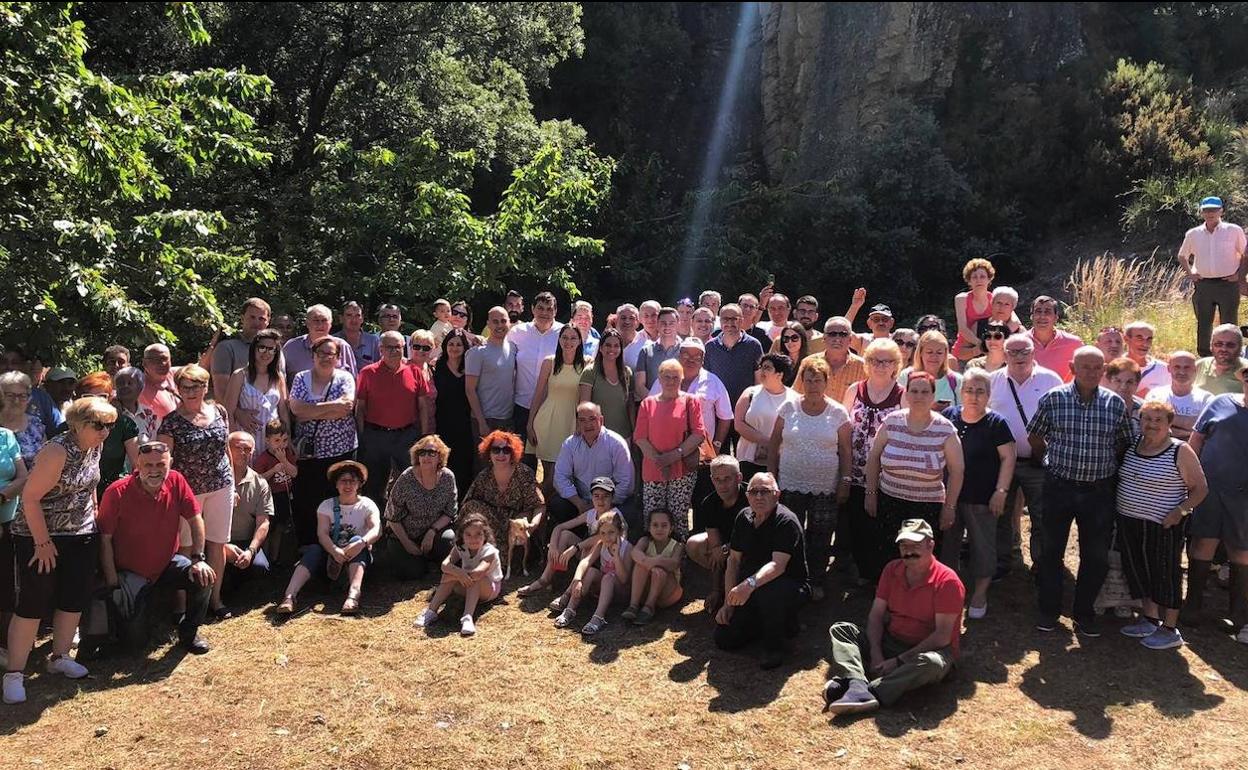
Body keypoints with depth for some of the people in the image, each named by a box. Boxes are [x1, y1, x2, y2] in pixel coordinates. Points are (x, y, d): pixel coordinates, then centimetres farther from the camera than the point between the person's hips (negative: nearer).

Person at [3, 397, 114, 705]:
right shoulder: (57, 451, -23)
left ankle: (60, 657, 29)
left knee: (75, 599, 12)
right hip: (38, 537, -7)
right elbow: (30, 498, -22)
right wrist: (43, 543, -18)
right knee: (32, 605, -2)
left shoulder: (94, 447, 0)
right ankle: (14, 673, 8)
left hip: (81, 536, 7)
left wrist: (93, 516, 13)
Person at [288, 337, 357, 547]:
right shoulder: (301, 378, 9)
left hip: (340, 450, -2)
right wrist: (330, 406, -13)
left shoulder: (345, 378, 3)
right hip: (307, 451, 2)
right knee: (304, 503, 1)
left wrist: (310, 413, -11)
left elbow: (346, 408, -13)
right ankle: (305, 550, 11)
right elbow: (296, 408, -6)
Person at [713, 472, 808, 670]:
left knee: (767, 592, -41)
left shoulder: (786, 521, -19)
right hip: (749, 592, 7)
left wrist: (750, 584, -49)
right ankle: (775, 622, 19)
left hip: (790, 587, -7)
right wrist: (728, 602, -1)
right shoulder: (744, 518, 3)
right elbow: (733, 560, 6)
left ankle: (774, 646, -13)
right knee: (723, 639, -4)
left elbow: (778, 565, -32)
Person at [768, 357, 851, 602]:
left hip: (825, 488, 0)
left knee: (820, 539, 8)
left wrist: (845, 481, -2)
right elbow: (774, 446, 5)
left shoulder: (838, 412, -1)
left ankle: (817, 583, 24)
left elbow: (845, 451, 3)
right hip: (790, 485, 1)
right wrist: (771, 478, 2)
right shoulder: (788, 407, 0)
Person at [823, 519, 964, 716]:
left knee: (932, 663, -40)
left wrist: (899, 661, -22)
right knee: (840, 629, -11)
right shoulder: (892, 570, 3)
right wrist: (875, 654, -15)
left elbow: (942, 636, -18)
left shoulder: (947, 581, -14)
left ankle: (871, 693, -47)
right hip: (890, 642, 6)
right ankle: (857, 684, -38)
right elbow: (876, 615, 2)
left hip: (928, 649, -5)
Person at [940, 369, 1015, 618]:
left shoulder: (996, 423, -8)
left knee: (983, 546, 7)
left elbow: (1008, 458, -8)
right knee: (947, 543, 14)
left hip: (982, 499, -3)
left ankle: (980, 594, 22)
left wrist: (1001, 491, -14)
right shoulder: (949, 416, 1)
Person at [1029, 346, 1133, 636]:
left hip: (1099, 491, 1)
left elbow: (1125, 444, 10)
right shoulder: (1052, 399, -5)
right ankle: (1049, 609, 24)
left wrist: (1108, 467, 4)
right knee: (1051, 551, 8)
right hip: (1059, 488, -1)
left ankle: (1084, 613, 26)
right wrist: (1053, 460, 6)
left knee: (1097, 556, 9)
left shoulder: (1116, 403, -1)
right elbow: (1034, 436, 7)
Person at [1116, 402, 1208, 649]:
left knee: (1165, 574, 2)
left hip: (1162, 527, -6)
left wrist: (1181, 511, -20)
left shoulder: (1180, 452, -10)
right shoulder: (1132, 446, 7)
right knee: (1138, 571, 14)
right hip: (1129, 523, 6)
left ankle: (1170, 631, 14)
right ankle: (1149, 620, 31)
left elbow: (1200, 488, -8)